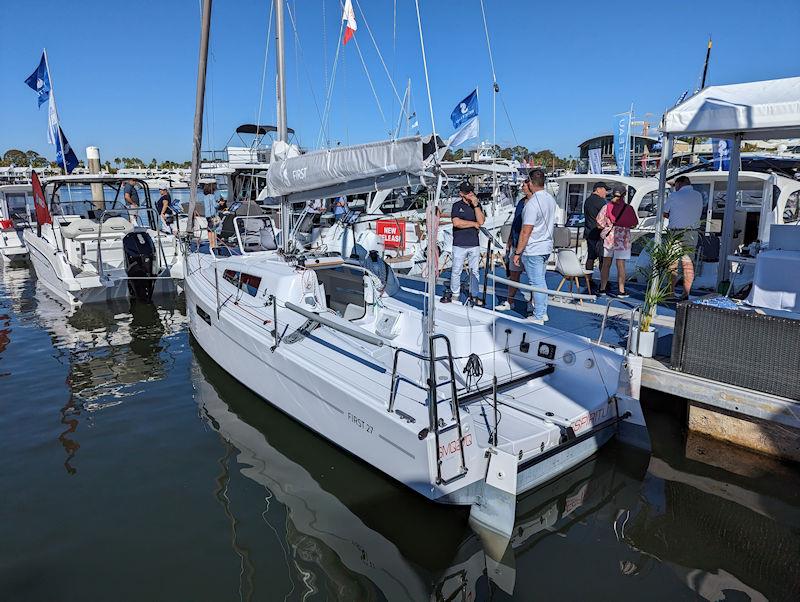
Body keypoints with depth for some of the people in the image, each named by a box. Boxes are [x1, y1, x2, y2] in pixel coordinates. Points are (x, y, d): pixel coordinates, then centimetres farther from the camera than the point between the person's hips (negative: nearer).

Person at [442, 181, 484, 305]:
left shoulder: (477, 205, 9)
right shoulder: (457, 205, 0)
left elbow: (481, 221, -5)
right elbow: (456, 223, -15)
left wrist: (476, 205, -12)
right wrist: (474, 224, -7)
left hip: (474, 244, 3)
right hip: (460, 244, -3)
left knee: (475, 271, 7)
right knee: (456, 270, 4)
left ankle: (473, 295, 18)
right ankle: (454, 293, 20)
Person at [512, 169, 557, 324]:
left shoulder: (532, 203, -21)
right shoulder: (551, 199, 7)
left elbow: (526, 231, -21)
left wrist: (517, 253, -15)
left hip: (533, 250, -9)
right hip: (547, 247, 9)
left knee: (537, 283, -2)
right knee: (541, 281, 17)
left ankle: (538, 317, 6)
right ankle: (543, 312, 26)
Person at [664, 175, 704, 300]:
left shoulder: (674, 196, -4)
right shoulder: (698, 195, 8)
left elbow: (664, 213, 4)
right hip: (692, 234, 4)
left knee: (672, 263, 4)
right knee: (688, 263, 6)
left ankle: (671, 292, 4)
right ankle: (686, 293, 6)